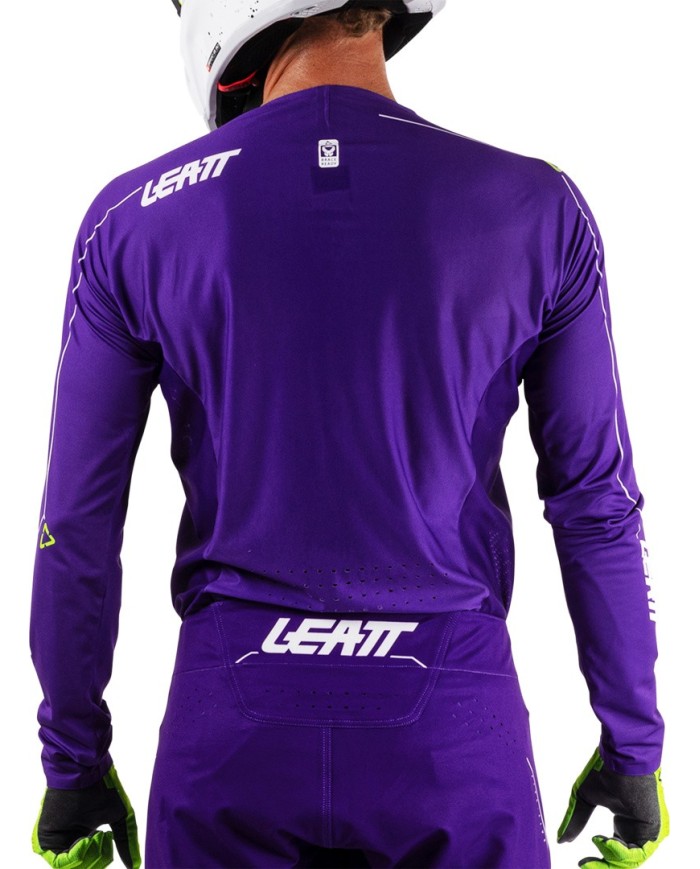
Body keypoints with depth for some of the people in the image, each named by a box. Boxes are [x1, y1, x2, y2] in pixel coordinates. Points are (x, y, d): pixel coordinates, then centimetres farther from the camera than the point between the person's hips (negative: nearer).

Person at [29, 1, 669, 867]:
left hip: (233, 728, 1)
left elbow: (77, 521, -1)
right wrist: (634, 745, 10)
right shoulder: (539, 211, -5)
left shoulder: (133, 221, -5)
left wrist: (74, 761, 12)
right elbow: (598, 503, -2)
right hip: (452, 724, 0)